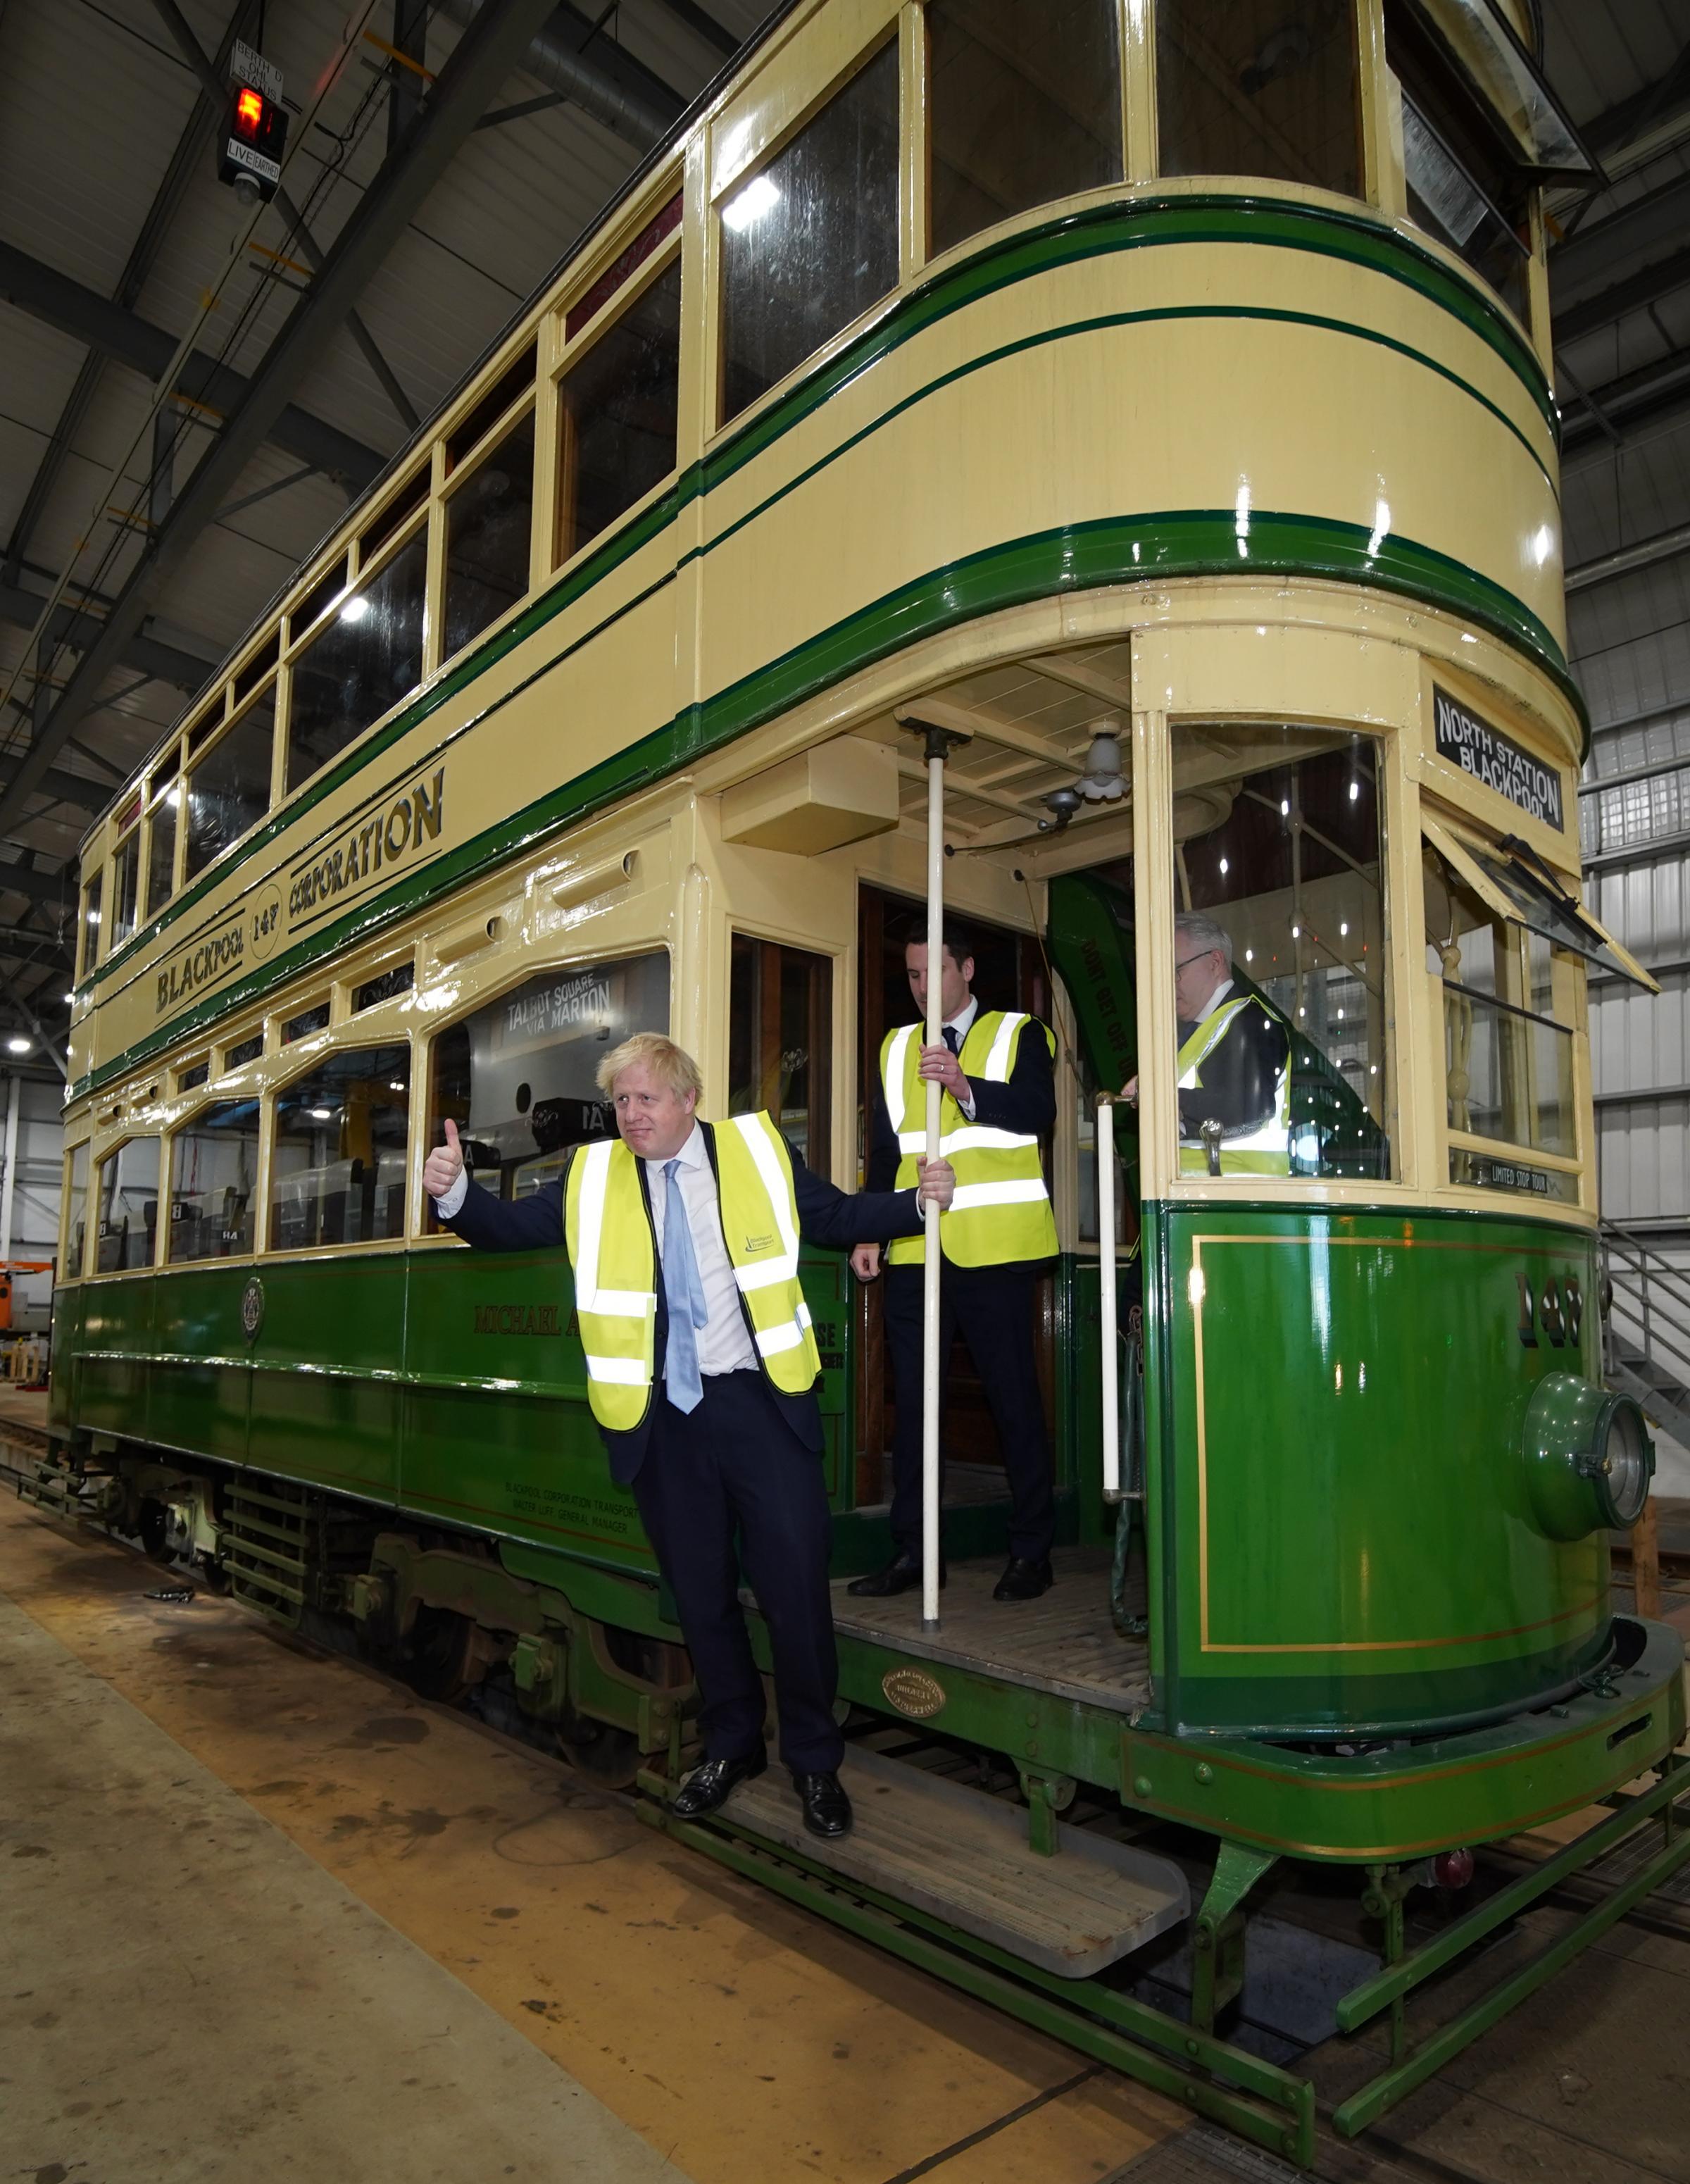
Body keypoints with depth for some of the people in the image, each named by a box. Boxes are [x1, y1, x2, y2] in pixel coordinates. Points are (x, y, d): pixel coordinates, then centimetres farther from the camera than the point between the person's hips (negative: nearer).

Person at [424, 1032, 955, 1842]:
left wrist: (919, 1200, -4)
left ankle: (815, 1759, 24)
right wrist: (454, 1193, -16)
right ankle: (730, 1745, 36)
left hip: (757, 1401, -2)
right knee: (699, 1589, 15)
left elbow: (837, 1218, 9)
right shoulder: (593, 1177, 4)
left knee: (795, 1579, 2)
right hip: (660, 1416, 2)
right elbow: (508, 1227, 3)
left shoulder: (759, 1152, 1)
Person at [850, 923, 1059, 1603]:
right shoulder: (896, 1047, 17)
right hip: (913, 1249, 4)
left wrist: (966, 1085, -26)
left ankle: (1031, 1552, 15)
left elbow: (1039, 1111, -12)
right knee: (911, 1400, 7)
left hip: (994, 1247, -4)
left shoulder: (1020, 1034, 5)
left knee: (1013, 1396, 3)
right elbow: (883, 1146, 14)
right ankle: (910, 1551, 17)